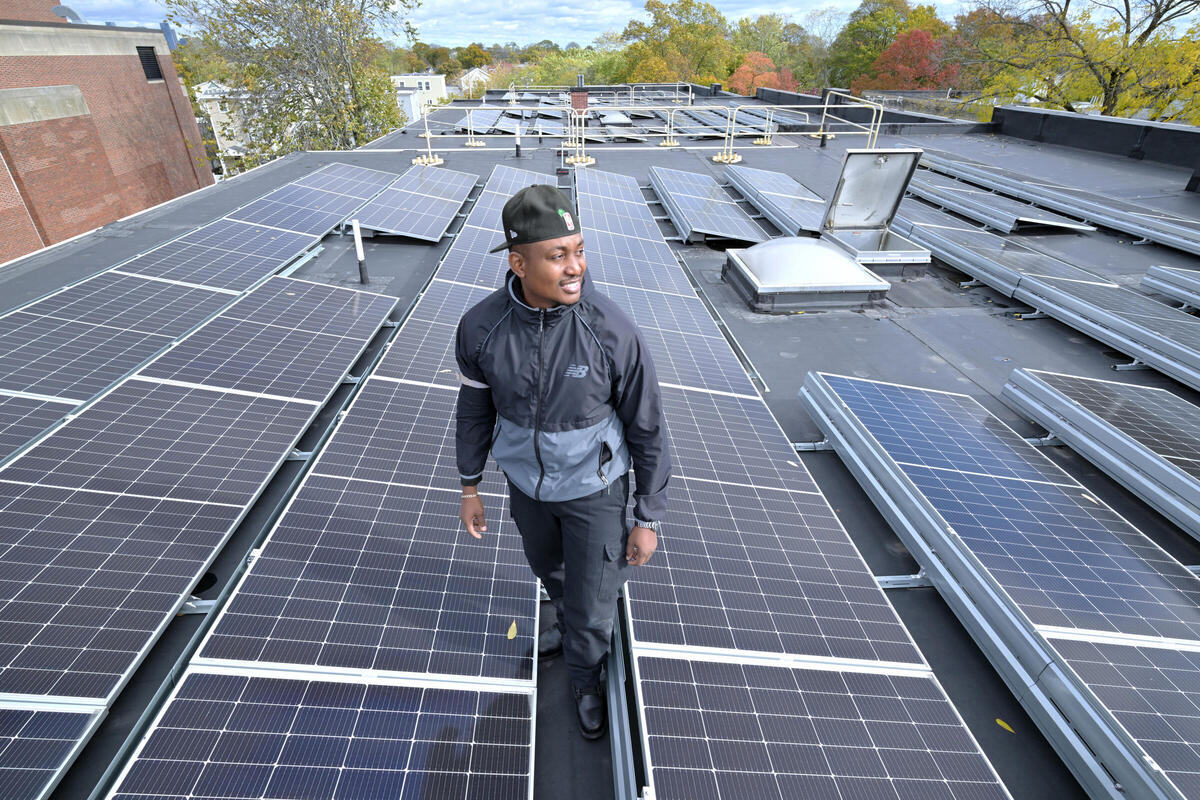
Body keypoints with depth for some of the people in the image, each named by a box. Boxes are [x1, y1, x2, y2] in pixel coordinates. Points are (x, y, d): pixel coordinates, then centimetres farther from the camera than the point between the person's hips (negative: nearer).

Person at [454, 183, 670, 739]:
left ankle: (586, 677, 49)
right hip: (527, 483, 4)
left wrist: (648, 519, -10)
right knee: (548, 569, 30)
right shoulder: (481, 327, -19)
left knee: (592, 604, 12)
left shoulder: (612, 331, -28)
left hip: (594, 487, -3)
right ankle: (568, 624, 66)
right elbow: (475, 408, -1)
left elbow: (647, 428, -16)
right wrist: (470, 487, 7)